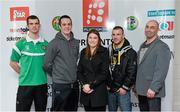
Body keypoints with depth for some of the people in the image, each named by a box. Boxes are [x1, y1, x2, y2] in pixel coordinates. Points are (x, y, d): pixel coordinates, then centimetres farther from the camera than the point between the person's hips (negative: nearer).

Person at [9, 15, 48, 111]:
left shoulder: (45, 44, 4)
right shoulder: (20, 44, -2)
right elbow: (13, 63, 5)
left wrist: (42, 73, 5)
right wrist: (23, 74, 1)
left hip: (42, 84, 2)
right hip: (25, 84, -2)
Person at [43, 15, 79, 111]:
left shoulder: (76, 42, 7)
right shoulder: (54, 43, -10)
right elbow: (47, 64, -8)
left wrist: (73, 75, 12)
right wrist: (56, 76, 3)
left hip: (74, 84, 6)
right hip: (60, 85, -5)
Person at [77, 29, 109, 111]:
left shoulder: (104, 51, -4)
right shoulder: (83, 52, 9)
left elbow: (104, 73, -10)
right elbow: (79, 71, 6)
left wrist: (91, 85, -13)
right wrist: (84, 85, -9)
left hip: (99, 92, -4)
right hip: (86, 91, 4)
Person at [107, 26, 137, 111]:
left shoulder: (130, 52, -7)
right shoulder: (108, 51, 8)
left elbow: (132, 72, -12)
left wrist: (125, 87, -15)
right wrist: (106, 84, 3)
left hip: (123, 90, -5)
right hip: (110, 89, 5)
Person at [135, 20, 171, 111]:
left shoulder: (162, 47, -9)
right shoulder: (142, 46, 16)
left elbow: (161, 70, -18)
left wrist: (153, 88, -23)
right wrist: (136, 85, 14)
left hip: (152, 91, -7)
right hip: (141, 90, 7)